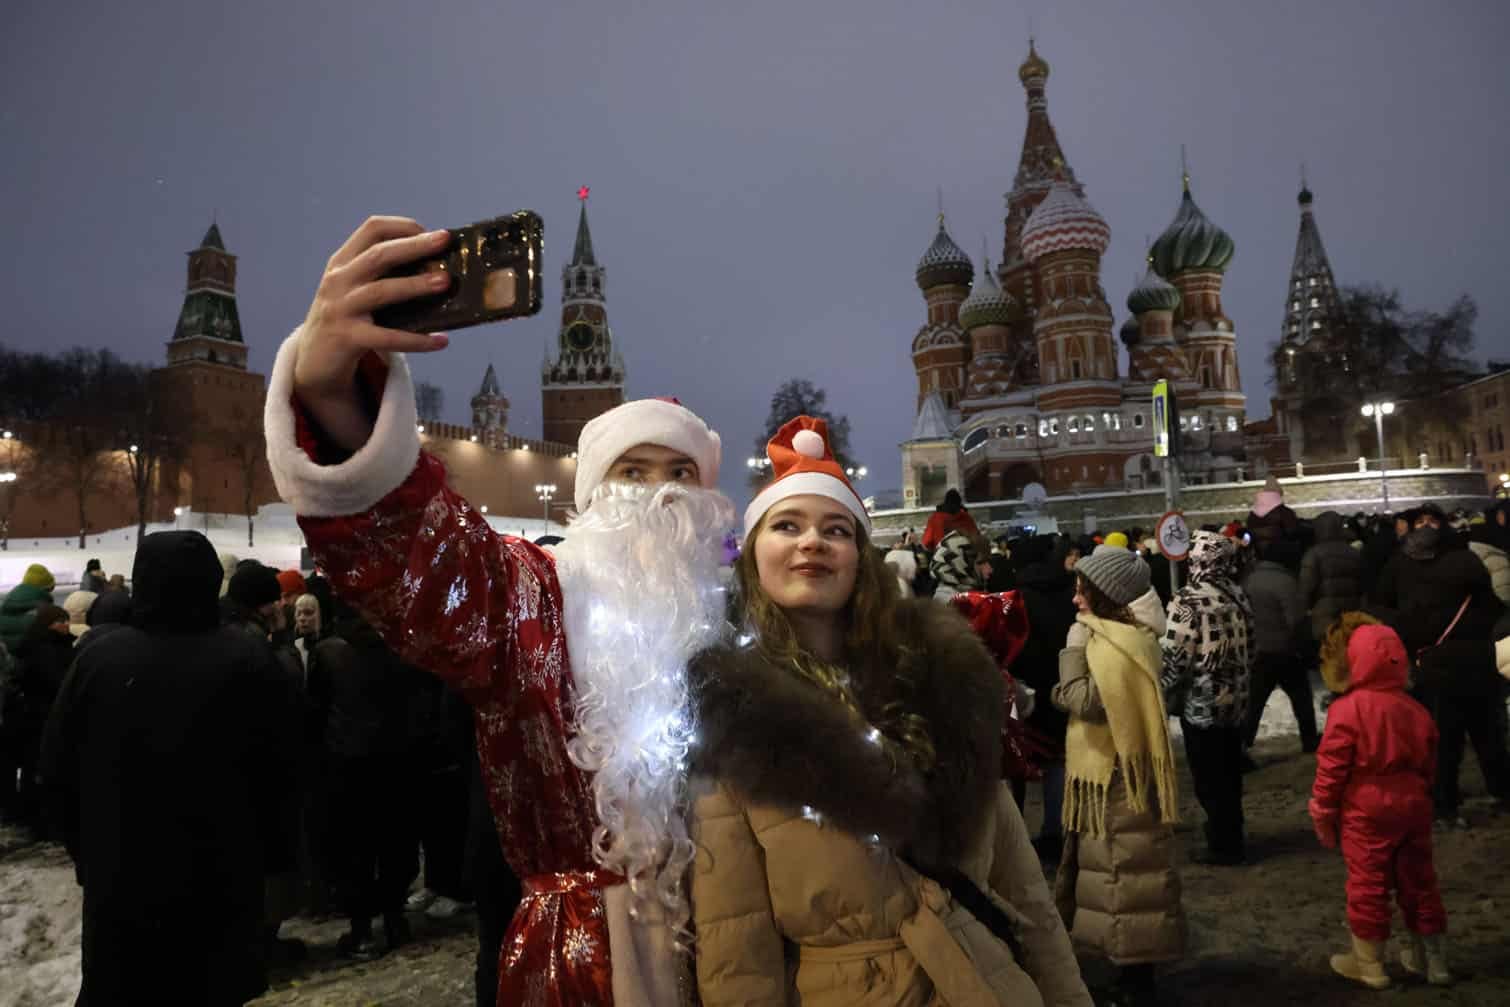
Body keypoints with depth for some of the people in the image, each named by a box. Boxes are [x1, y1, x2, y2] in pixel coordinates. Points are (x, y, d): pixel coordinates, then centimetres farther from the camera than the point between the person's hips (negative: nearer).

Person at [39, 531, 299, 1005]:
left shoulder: (98, 656, -7)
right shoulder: (247, 660, -13)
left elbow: (58, 769, 1)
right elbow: (277, 772, -10)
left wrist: (84, 847, 15)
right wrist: (271, 852, 5)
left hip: (119, 874, 2)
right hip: (220, 878, -2)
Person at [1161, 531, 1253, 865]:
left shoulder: (1188, 601, -19)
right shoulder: (1238, 596, 3)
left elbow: (1174, 659, -18)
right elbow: (1250, 649, 12)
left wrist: (1163, 697, -4)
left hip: (1201, 703, -7)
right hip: (1235, 699, 7)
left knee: (1209, 778, 6)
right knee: (1229, 774, 20)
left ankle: (1222, 846, 17)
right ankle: (1230, 836, 34)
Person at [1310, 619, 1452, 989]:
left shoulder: (1347, 710, -17)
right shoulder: (1416, 709, 3)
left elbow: (1331, 768, -15)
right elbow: (1428, 765, 13)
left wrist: (1322, 815, -4)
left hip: (1366, 814, -6)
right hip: (1412, 807, 6)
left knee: (1368, 886, 5)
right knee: (1418, 881, 17)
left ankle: (1369, 964, 16)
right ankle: (1432, 959, 30)